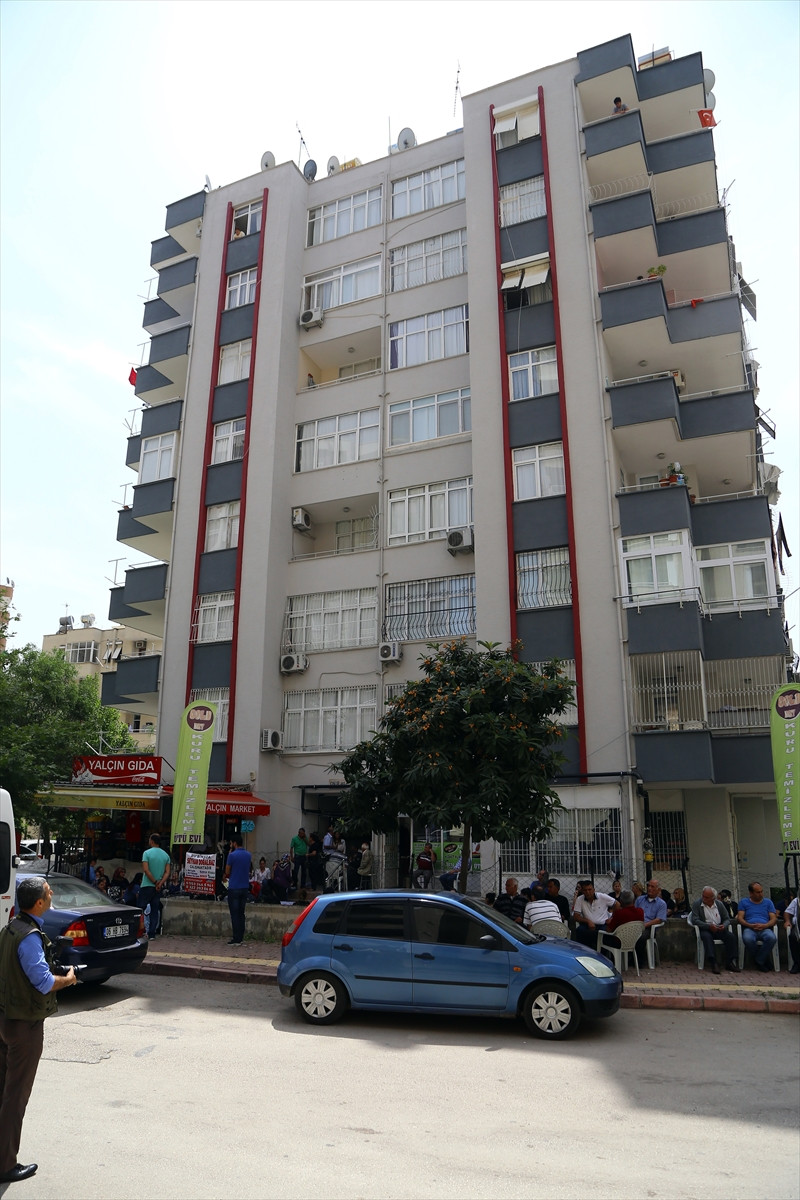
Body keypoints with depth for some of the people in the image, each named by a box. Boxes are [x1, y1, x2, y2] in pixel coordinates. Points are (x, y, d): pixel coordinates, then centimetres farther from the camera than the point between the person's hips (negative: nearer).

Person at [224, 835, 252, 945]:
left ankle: (236, 939, -1)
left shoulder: (232, 855, -12)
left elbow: (227, 872, -5)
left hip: (234, 888, -6)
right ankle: (241, 938, 13)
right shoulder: (249, 855, 7)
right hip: (245, 888, 6)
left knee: (235, 915, -1)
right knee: (241, 914, 12)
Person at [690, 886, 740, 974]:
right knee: (707, 937, -36)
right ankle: (713, 963, -37)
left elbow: (727, 919, 13)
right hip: (705, 929, -3)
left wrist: (724, 925, -12)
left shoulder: (719, 904, 11)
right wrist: (709, 926, -23)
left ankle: (730, 962, -17)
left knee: (732, 936, -23)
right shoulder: (697, 904, 0)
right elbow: (695, 920, -9)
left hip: (719, 929, 3)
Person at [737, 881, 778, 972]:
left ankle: (759, 961, -14)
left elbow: (774, 919, 11)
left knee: (772, 937, -36)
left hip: (765, 928, 1)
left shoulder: (768, 902, 21)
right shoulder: (744, 902, 18)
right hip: (749, 929, -1)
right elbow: (739, 918, 9)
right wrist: (750, 925, -12)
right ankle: (764, 960, -8)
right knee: (748, 939, -37)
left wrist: (764, 925, -10)